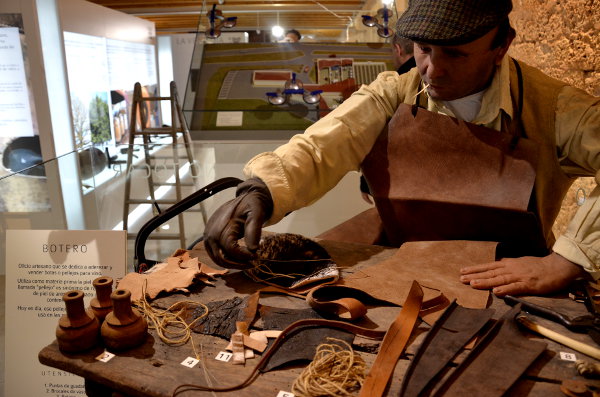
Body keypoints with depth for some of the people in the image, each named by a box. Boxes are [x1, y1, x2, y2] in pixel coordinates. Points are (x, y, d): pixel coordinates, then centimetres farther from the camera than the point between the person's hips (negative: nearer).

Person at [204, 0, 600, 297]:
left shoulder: (551, 106, -9)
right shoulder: (393, 95, -4)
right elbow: (319, 148, -17)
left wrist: (565, 261, -29)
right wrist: (258, 192, -37)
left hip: (512, 293, 0)